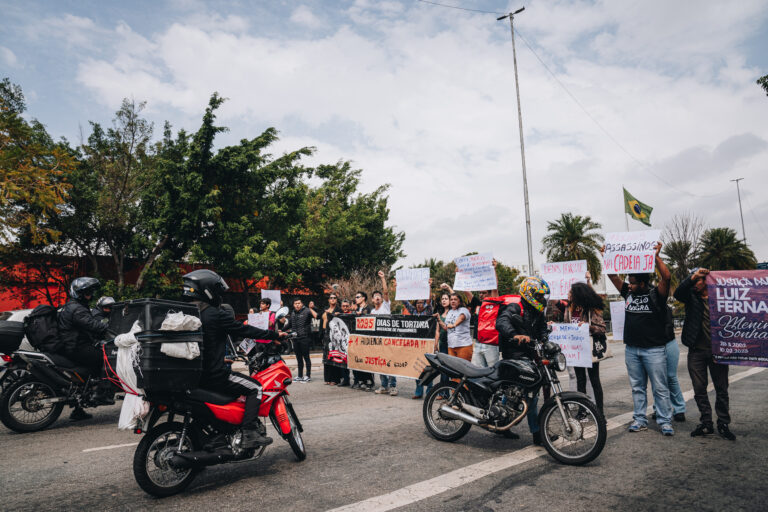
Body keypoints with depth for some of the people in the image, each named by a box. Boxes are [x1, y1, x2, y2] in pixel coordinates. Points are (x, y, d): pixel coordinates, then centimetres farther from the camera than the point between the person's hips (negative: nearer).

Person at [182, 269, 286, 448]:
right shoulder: (217, 315, -17)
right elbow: (244, 330, -12)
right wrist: (274, 335, -2)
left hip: (194, 375, 9)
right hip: (214, 376, -9)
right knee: (255, 388, 0)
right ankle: (249, 434, -7)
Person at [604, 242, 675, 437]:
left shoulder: (656, 294, -7)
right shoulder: (628, 292, 7)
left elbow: (666, 277, -23)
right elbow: (613, 276, 9)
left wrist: (656, 256, -24)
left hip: (654, 349, -5)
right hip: (631, 349, 5)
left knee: (660, 388, 3)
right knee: (637, 387, 12)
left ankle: (665, 422, 12)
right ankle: (640, 420, 20)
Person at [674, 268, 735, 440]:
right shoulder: (691, 297, 5)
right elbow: (678, 293, -16)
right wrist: (692, 276, -25)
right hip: (697, 350, 1)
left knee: (721, 389, 7)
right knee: (699, 389, 7)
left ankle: (723, 424, 19)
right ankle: (706, 423, 18)